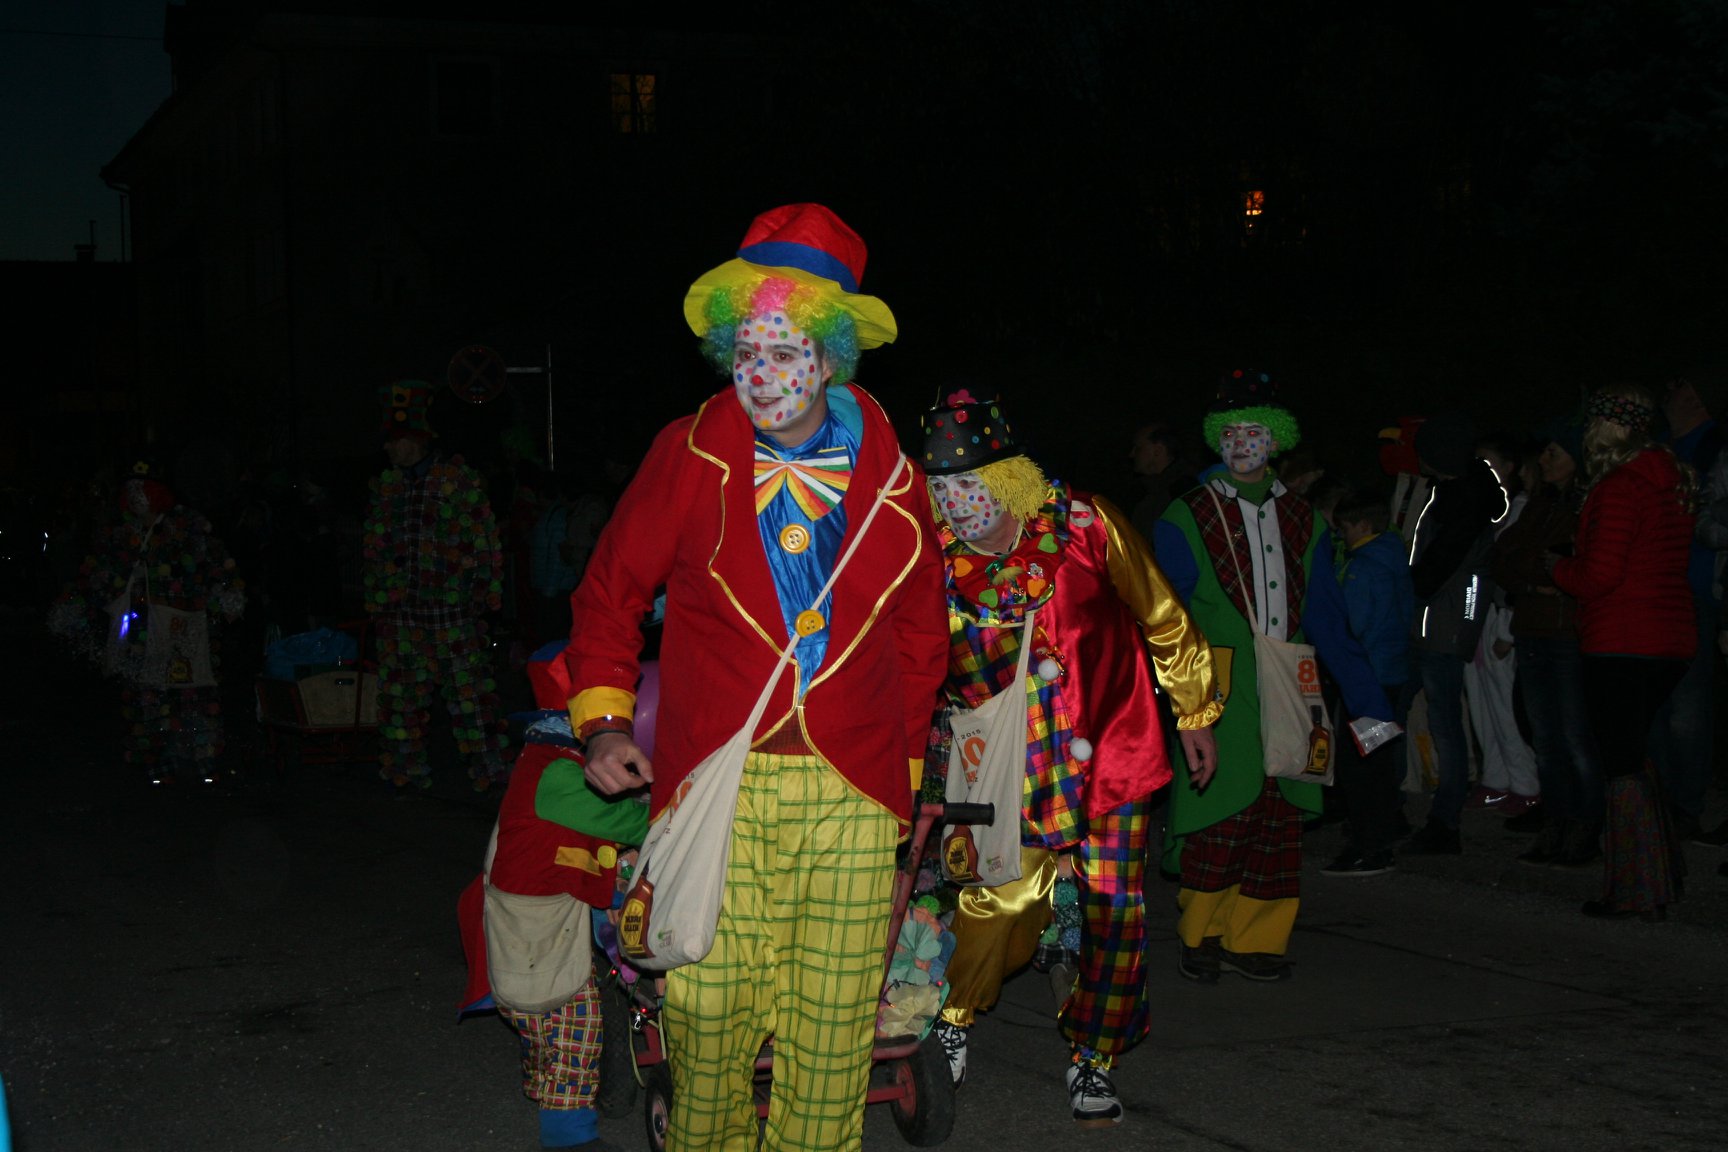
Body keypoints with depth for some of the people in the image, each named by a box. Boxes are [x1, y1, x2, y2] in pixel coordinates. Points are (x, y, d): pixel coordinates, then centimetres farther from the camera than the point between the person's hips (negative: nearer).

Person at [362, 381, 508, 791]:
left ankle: (487, 768, 0)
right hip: (400, 613, 4)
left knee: (468, 688, -6)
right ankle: (408, 769, 14)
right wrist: (376, 604, 13)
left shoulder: (461, 480, 0)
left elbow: (485, 542, 0)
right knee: (400, 690, 5)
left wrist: (485, 596, -5)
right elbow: (372, 549, 18)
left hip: (454, 609, -4)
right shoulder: (385, 487, 13)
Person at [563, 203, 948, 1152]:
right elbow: (609, 592, 10)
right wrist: (604, 725, 1)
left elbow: (920, 637, 17)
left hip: (852, 790, 2)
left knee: (833, 1019, 5)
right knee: (706, 1003, -1)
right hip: (716, 781, -1)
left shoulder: (890, 478, 5)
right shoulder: (690, 455, 0)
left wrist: (902, 769, 18)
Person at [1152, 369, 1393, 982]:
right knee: (1219, 821, -6)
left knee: (1278, 823, 4)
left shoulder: (1302, 522, 12)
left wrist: (1367, 700, 11)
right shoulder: (1186, 521, 2)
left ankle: (1253, 940, 18)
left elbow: (1328, 620, 14)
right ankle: (1201, 933, 13)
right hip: (1217, 698, -4)